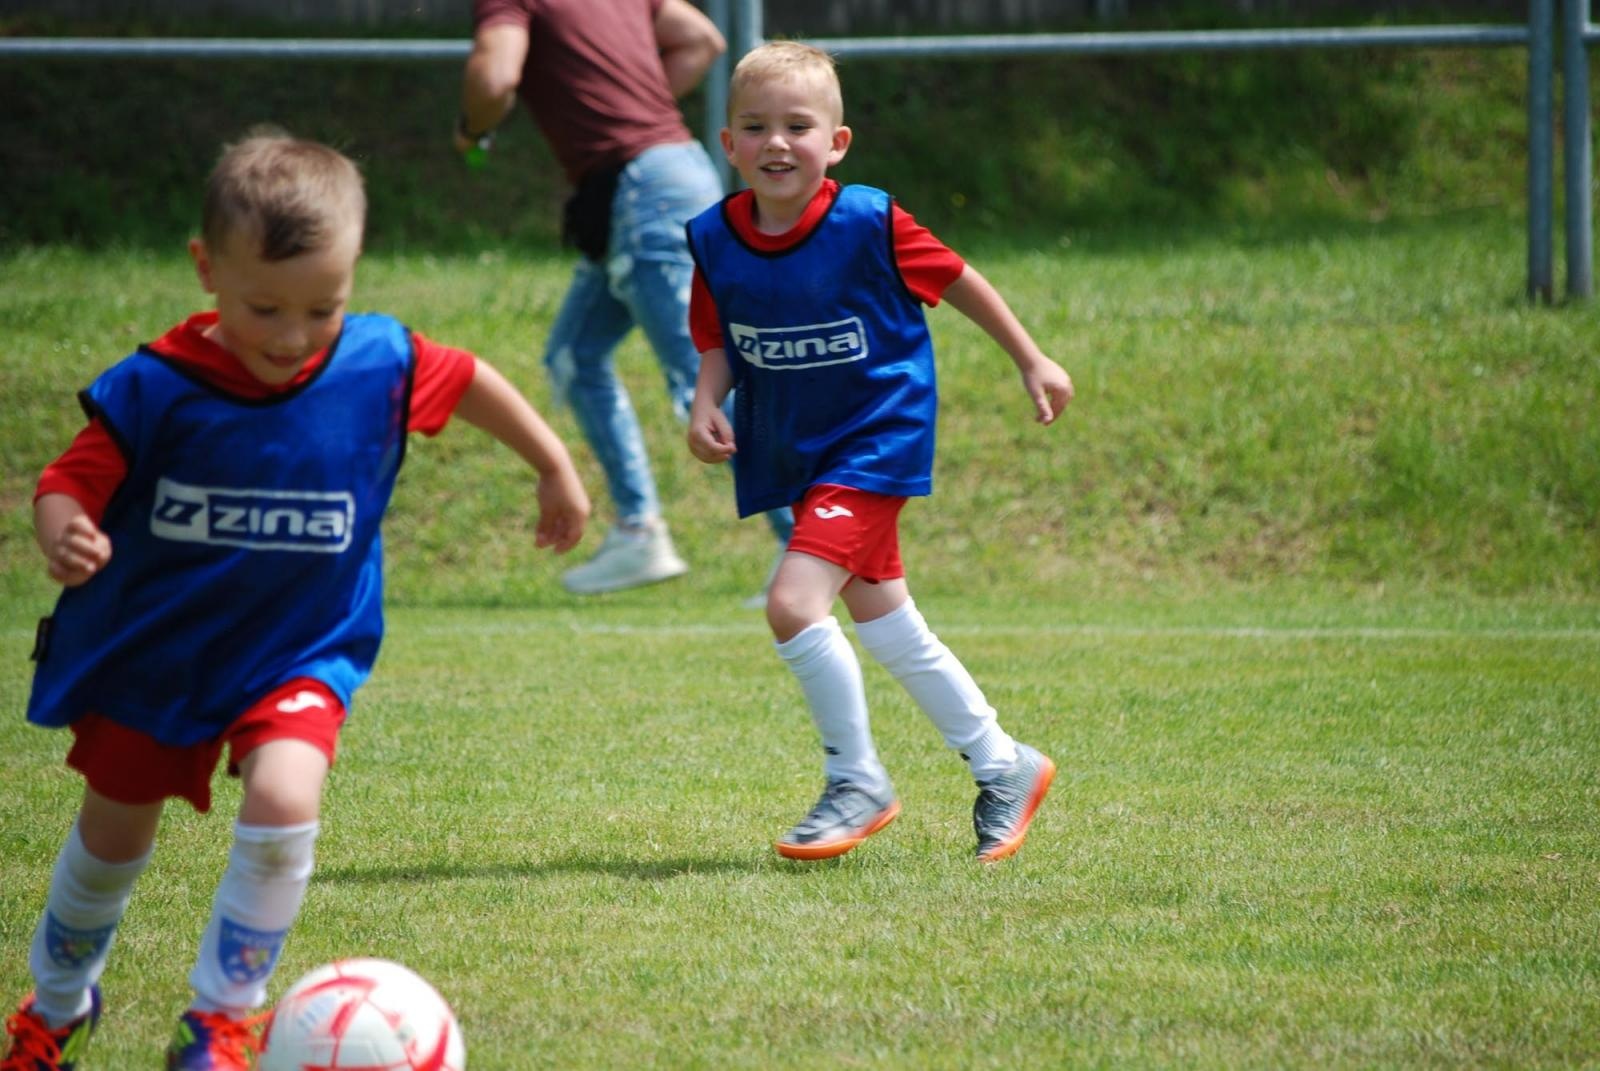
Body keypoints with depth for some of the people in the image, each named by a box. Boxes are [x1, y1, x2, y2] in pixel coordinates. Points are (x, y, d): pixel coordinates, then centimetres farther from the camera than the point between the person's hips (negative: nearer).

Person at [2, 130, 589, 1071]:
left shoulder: (380, 367, -15)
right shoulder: (155, 390, -21)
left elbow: (471, 380, 5)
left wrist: (556, 468, 15)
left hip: (300, 652, 0)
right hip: (152, 652, 0)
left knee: (284, 799, -27)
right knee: (112, 838, 14)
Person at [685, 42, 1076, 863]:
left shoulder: (869, 223, -18)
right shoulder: (714, 240, -5)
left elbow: (956, 280, -5)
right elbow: (717, 342, 8)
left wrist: (1031, 362, 4)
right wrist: (705, 405, -12)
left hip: (875, 439, -6)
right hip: (789, 451, 6)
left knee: (794, 603, -21)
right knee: (887, 628, 15)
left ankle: (857, 786, -3)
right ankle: (1002, 768, 33)